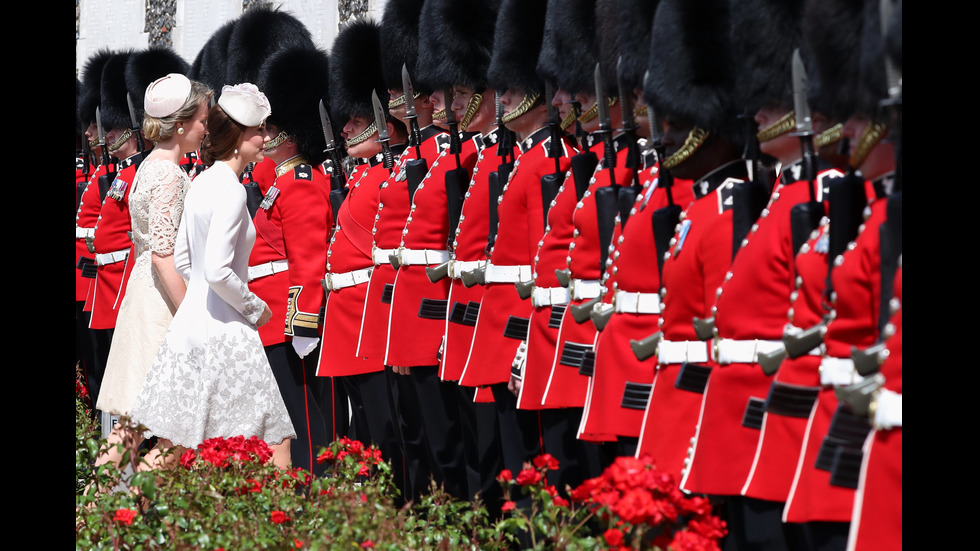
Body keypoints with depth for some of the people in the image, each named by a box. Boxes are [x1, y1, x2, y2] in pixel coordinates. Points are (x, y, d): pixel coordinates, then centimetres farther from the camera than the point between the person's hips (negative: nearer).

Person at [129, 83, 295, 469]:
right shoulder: (230, 190, -16)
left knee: (174, 443, 12)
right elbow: (218, 271, -24)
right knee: (273, 439, -4)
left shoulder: (203, 183, 11)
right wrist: (255, 308, -10)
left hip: (189, 322, 9)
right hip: (224, 332, -9)